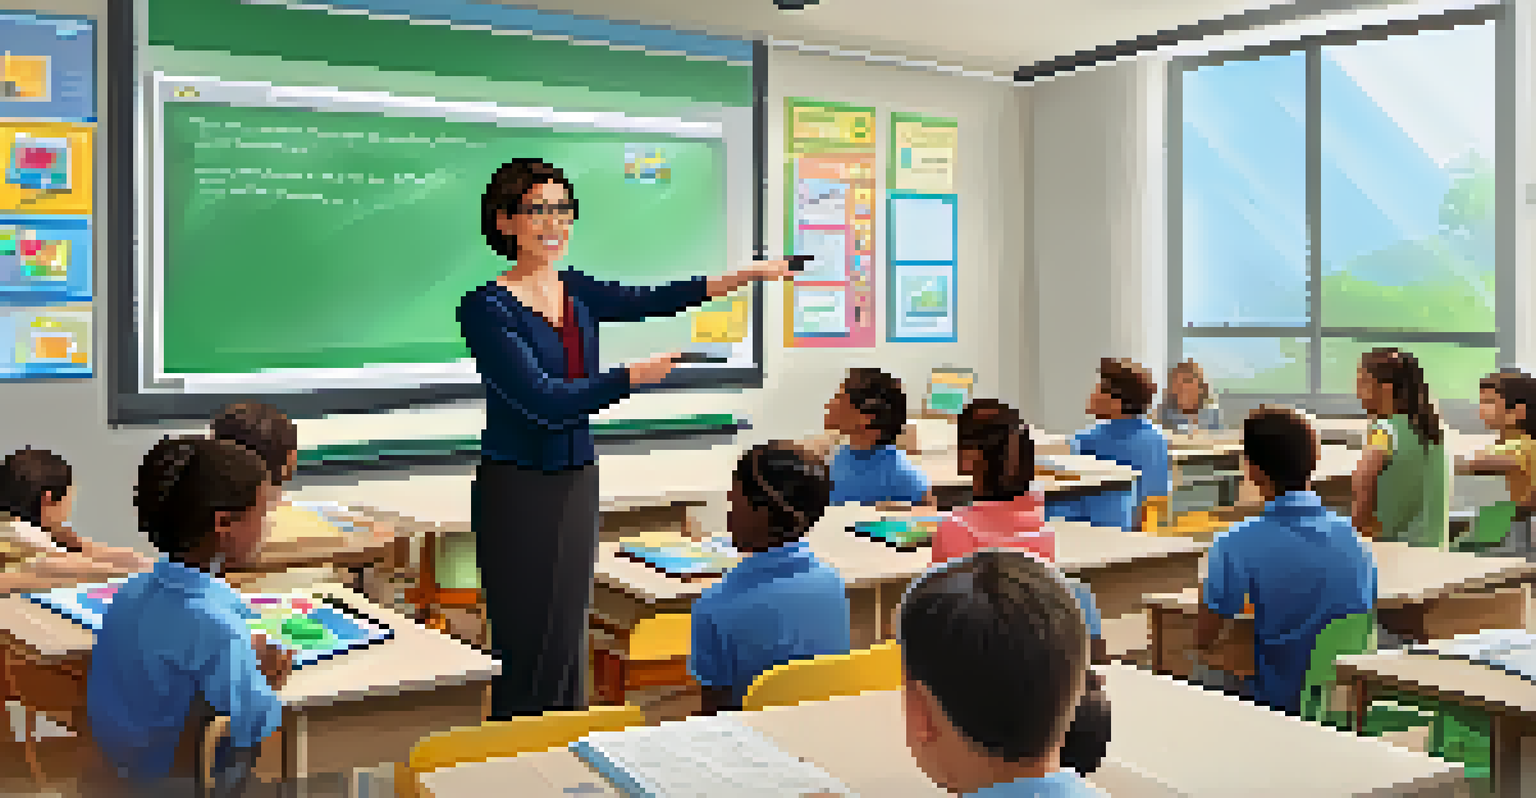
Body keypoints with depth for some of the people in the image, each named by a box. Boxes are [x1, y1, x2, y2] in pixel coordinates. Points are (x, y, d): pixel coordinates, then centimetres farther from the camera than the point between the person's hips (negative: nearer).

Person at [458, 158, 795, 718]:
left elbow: (647, 301, -7)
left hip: (577, 483, 6)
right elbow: (545, 400, -21)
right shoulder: (486, 308, -11)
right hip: (516, 489, -6)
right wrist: (637, 375, -27)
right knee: (526, 647, 0)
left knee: (569, 641, 12)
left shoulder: (577, 292, 9)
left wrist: (740, 277, -18)